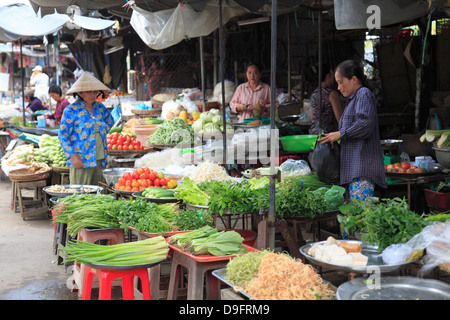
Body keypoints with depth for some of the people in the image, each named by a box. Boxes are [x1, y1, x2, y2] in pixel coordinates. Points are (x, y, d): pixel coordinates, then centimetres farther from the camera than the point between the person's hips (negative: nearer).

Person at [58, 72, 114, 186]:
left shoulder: (99, 107, 11)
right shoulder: (71, 110, -5)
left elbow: (110, 121, 31)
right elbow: (63, 136, -7)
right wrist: (73, 157, -15)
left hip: (100, 161, 5)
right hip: (81, 161, -5)